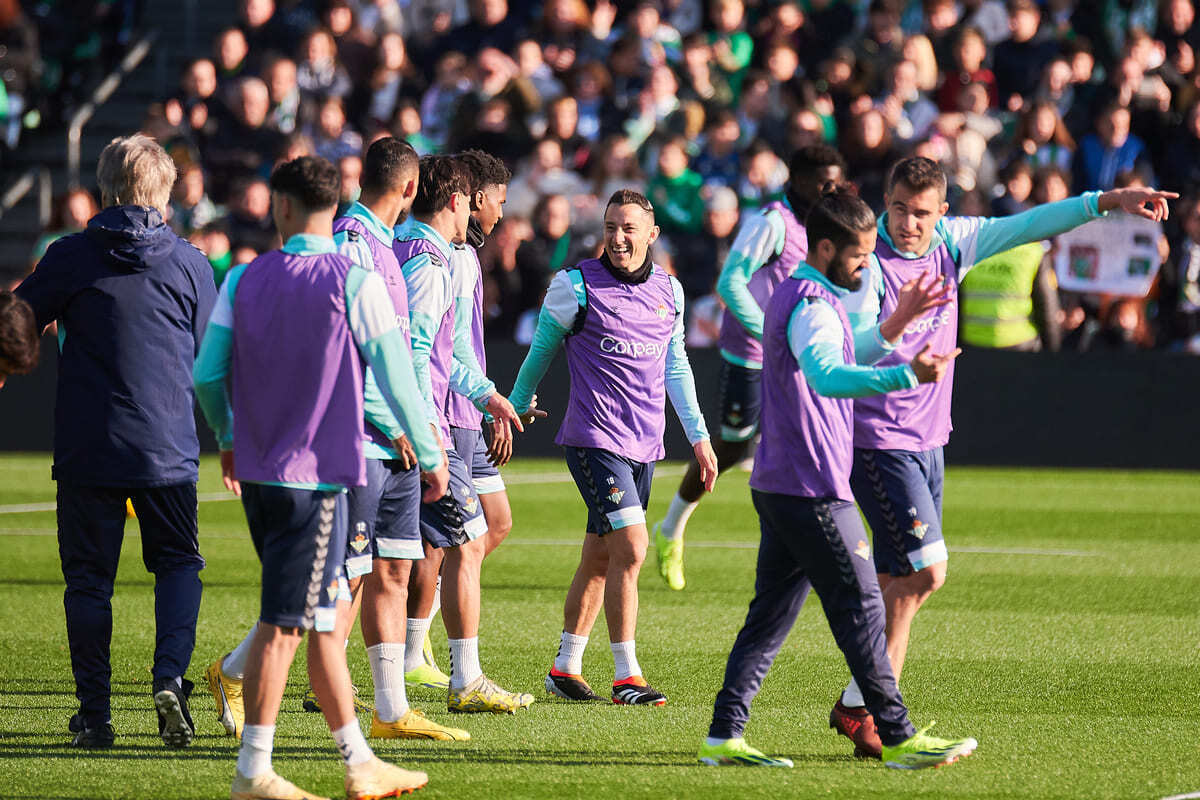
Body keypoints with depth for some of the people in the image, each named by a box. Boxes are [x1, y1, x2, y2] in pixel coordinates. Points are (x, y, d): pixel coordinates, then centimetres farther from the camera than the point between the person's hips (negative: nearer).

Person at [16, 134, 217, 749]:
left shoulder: (70, 256, -2)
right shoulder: (190, 263, 2)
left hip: (86, 447, -1)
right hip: (169, 446, 1)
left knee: (88, 577, 8)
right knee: (178, 562, 15)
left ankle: (94, 714, 7)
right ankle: (170, 676, -7)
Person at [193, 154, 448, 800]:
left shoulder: (244, 280, 3)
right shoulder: (354, 283, -9)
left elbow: (207, 376, 6)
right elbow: (395, 377, -9)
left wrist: (228, 440, 24)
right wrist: (430, 457, 2)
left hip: (257, 473, 5)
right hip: (317, 474, -5)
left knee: (324, 617, 13)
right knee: (282, 623, -3)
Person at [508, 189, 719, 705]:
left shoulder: (669, 290, 9)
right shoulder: (576, 286, -7)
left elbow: (675, 366, 20)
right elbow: (542, 350, 6)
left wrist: (698, 436, 19)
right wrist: (514, 410, 11)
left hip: (644, 444, 6)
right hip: (594, 438, -6)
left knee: (600, 557, 10)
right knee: (631, 547, -15)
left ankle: (565, 667, 20)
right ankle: (626, 676, -9)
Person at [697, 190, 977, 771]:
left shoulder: (794, 296, 17)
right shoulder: (812, 305, -16)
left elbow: (843, 359, 35)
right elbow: (827, 375, -37)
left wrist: (898, 320, 26)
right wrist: (906, 376, -50)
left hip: (778, 484, 10)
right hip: (813, 490, -10)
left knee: (771, 612, 9)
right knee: (861, 607, -5)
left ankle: (724, 736, 7)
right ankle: (899, 738, -2)